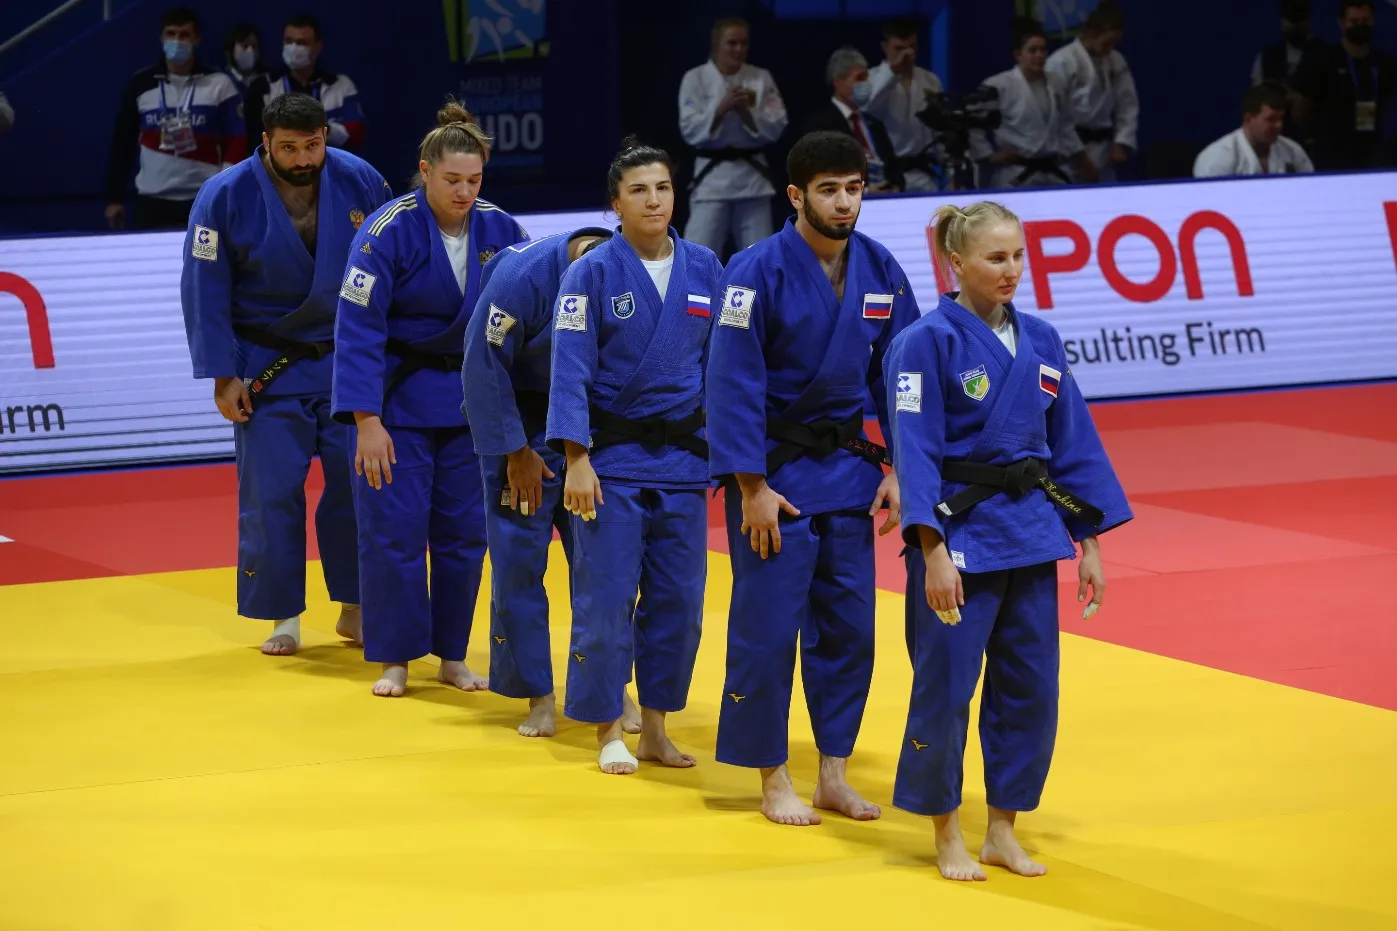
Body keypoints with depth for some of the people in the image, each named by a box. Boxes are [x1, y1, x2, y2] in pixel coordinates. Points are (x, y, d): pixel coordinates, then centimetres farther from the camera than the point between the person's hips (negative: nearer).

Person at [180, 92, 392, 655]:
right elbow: (205, 291, -9)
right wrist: (223, 377, -10)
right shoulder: (226, 197, -14)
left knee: (357, 482, 3)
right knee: (271, 493, 1)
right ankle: (282, 617, 14)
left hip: (348, 360, 2)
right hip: (268, 369, -2)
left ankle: (355, 607, 20)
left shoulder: (360, 182, -8)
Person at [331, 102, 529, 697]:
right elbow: (359, 330, -16)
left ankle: (452, 656, 20)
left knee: (464, 531, 8)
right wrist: (366, 421, -21)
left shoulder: (499, 229, -6)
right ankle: (395, 660, 12)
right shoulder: (389, 233, -16)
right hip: (400, 399, -3)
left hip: (471, 400, 4)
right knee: (395, 531, -1)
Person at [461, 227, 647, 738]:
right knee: (518, 559, -2)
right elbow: (483, 367, -18)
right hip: (523, 425, -3)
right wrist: (515, 451, -14)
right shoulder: (522, 276, -26)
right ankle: (536, 695, 8)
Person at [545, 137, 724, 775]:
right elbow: (571, 371, -10)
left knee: (678, 598, 7)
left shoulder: (704, 269, 4)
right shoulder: (593, 273, -8)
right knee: (606, 597, -3)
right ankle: (608, 733, 9)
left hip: (683, 456, 4)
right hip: (612, 455, -4)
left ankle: (654, 728, 20)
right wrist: (577, 459, -16)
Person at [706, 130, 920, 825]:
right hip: (774, 470, -5)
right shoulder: (758, 271, -15)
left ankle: (834, 774, 19)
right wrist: (752, 489, -17)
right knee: (768, 628, -3)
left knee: (848, 628, 8)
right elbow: (734, 384, -15)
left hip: (847, 468, 5)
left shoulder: (880, 271, 0)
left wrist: (898, 470, 1)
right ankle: (773, 781, 9)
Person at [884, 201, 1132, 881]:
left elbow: (1072, 441, 12)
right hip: (960, 531, -6)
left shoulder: (1039, 340, 7)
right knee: (945, 686, -1)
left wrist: (1089, 542, 10)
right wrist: (933, 552, -20)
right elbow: (916, 452, -14)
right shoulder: (928, 342, -10)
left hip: (1031, 533, 6)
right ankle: (947, 838, 14)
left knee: (1030, 688, 8)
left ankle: (1003, 832, 20)